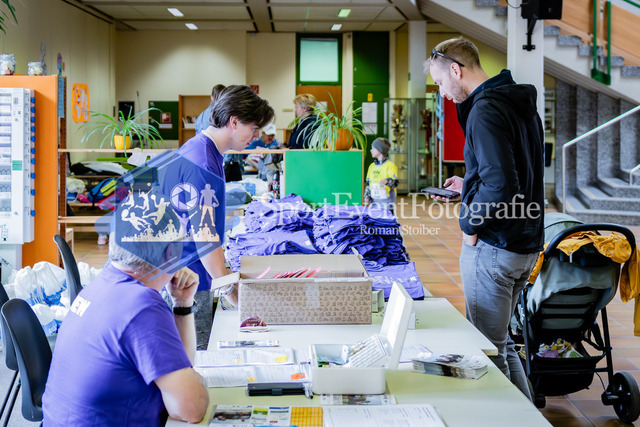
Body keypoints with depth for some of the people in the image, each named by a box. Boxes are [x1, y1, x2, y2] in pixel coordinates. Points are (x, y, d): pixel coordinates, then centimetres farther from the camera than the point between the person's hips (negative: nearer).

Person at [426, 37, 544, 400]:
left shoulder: (486, 109, -18)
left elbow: (500, 185, -27)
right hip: (526, 245, 10)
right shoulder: (521, 105, 13)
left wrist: (471, 223, -13)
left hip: (492, 247, -10)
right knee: (500, 341, 20)